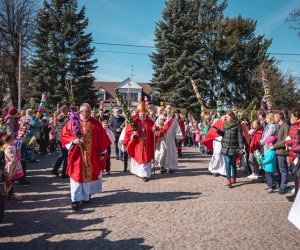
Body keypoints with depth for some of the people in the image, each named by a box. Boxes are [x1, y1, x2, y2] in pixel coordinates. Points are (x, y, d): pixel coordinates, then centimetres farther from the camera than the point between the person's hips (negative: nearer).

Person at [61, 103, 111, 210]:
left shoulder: (96, 123, 1)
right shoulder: (72, 122, -2)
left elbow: (102, 138, 2)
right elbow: (64, 135, -1)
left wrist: (102, 153, 0)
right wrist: (73, 141, -19)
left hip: (92, 156, 2)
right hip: (77, 155, -2)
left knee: (90, 174, 13)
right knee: (77, 176, 0)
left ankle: (87, 195, 34)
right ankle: (76, 200, 6)